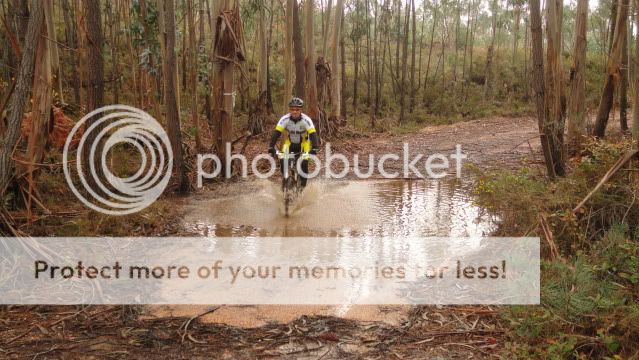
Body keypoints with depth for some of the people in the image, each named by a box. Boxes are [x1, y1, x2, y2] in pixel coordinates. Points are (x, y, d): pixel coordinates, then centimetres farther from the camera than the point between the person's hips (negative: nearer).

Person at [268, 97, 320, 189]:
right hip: (290, 142, 2)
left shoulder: (306, 119, -27)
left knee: (304, 163, -20)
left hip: (303, 143, -1)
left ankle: (303, 184, 2)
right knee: (283, 160, -20)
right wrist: (271, 147, -40)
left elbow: (313, 134, -34)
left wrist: (314, 149, -47)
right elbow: (276, 133, -28)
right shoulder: (285, 119, -23)